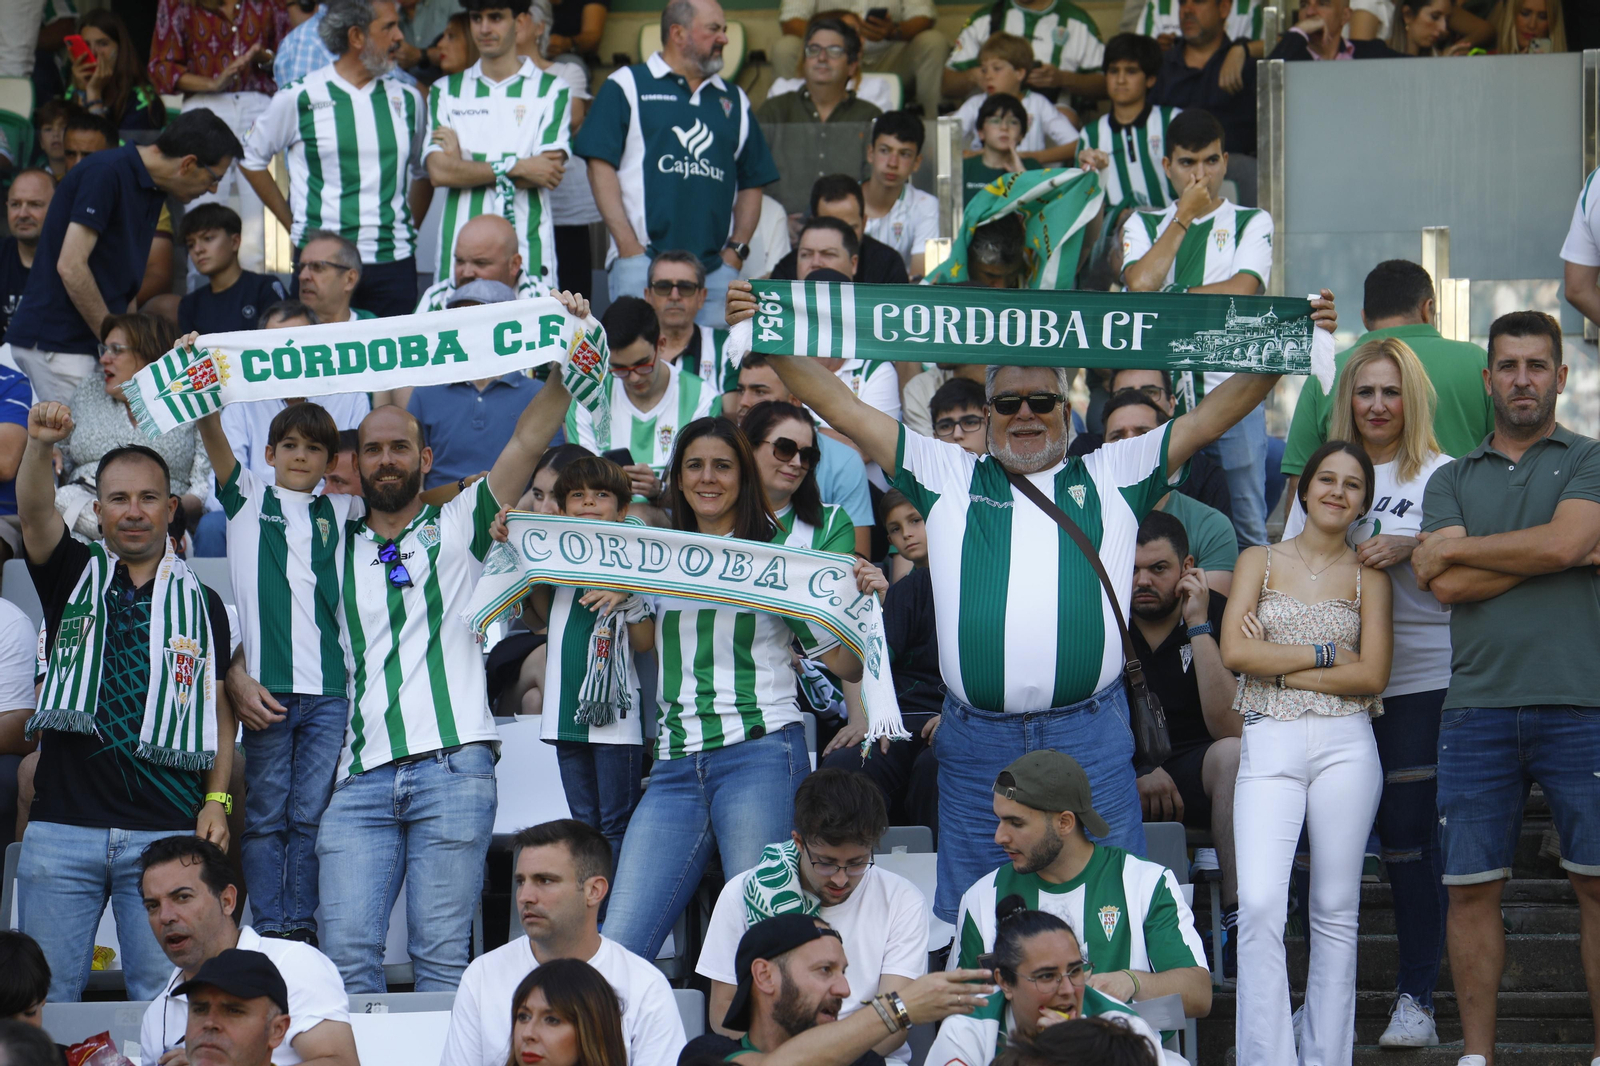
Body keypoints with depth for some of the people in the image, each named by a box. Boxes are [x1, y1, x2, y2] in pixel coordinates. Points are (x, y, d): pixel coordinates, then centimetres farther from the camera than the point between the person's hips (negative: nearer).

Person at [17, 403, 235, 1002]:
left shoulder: (201, 603, 12)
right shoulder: (73, 575, 11)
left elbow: (219, 711, 13)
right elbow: (35, 513, -9)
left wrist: (216, 801, 0)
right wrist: (40, 447, -29)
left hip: (166, 834, 0)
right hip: (62, 827, 0)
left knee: (164, 996, -2)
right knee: (44, 994, 0)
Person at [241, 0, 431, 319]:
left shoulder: (406, 99, 10)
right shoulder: (300, 98, 0)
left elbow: (423, 172, 24)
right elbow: (251, 159, 10)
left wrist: (409, 228, 13)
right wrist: (294, 227, 8)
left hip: (394, 261, 3)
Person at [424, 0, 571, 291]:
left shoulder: (552, 90, 8)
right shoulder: (446, 91, 14)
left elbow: (548, 173, -5)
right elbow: (439, 172, 0)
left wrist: (464, 165, -3)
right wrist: (514, 168, -8)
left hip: (528, 252, -1)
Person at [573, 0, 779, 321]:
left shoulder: (734, 101, 20)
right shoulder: (627, 87, 6)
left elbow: (752, 183, 20)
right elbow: (600, 166, -2)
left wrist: (737, 248, 5)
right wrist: (629, 246, -9)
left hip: (716, 268, 4)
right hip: (642, 260, -4)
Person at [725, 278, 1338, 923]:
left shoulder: (1113, 477, 13)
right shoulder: (947, 477, 13)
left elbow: (1214, 414, 9)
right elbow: (842, 409, 11)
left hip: (1091, 736, -1)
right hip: (977, 742, 1)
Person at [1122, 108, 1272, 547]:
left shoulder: (1252, 223, 10)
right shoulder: (1143, 225, 15)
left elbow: (1242, 291, -6)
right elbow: (1141, 283, -5)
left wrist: (1170, 298, -4)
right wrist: (1183, 216, 2)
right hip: (1161, 391, 2)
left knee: (1248, 523, -2)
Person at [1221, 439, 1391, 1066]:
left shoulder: (1367, 577, 10)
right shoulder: (1259, 562, 10)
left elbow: (1372, 675, -2)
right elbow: (1235, 652, -3)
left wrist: (1278, 666, -6)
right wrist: (1325, 653, -5)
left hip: (1346, 748, 1)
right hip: (1269, 748, -1)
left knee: (1335, 910, 2)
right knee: (1259, 904, -16)